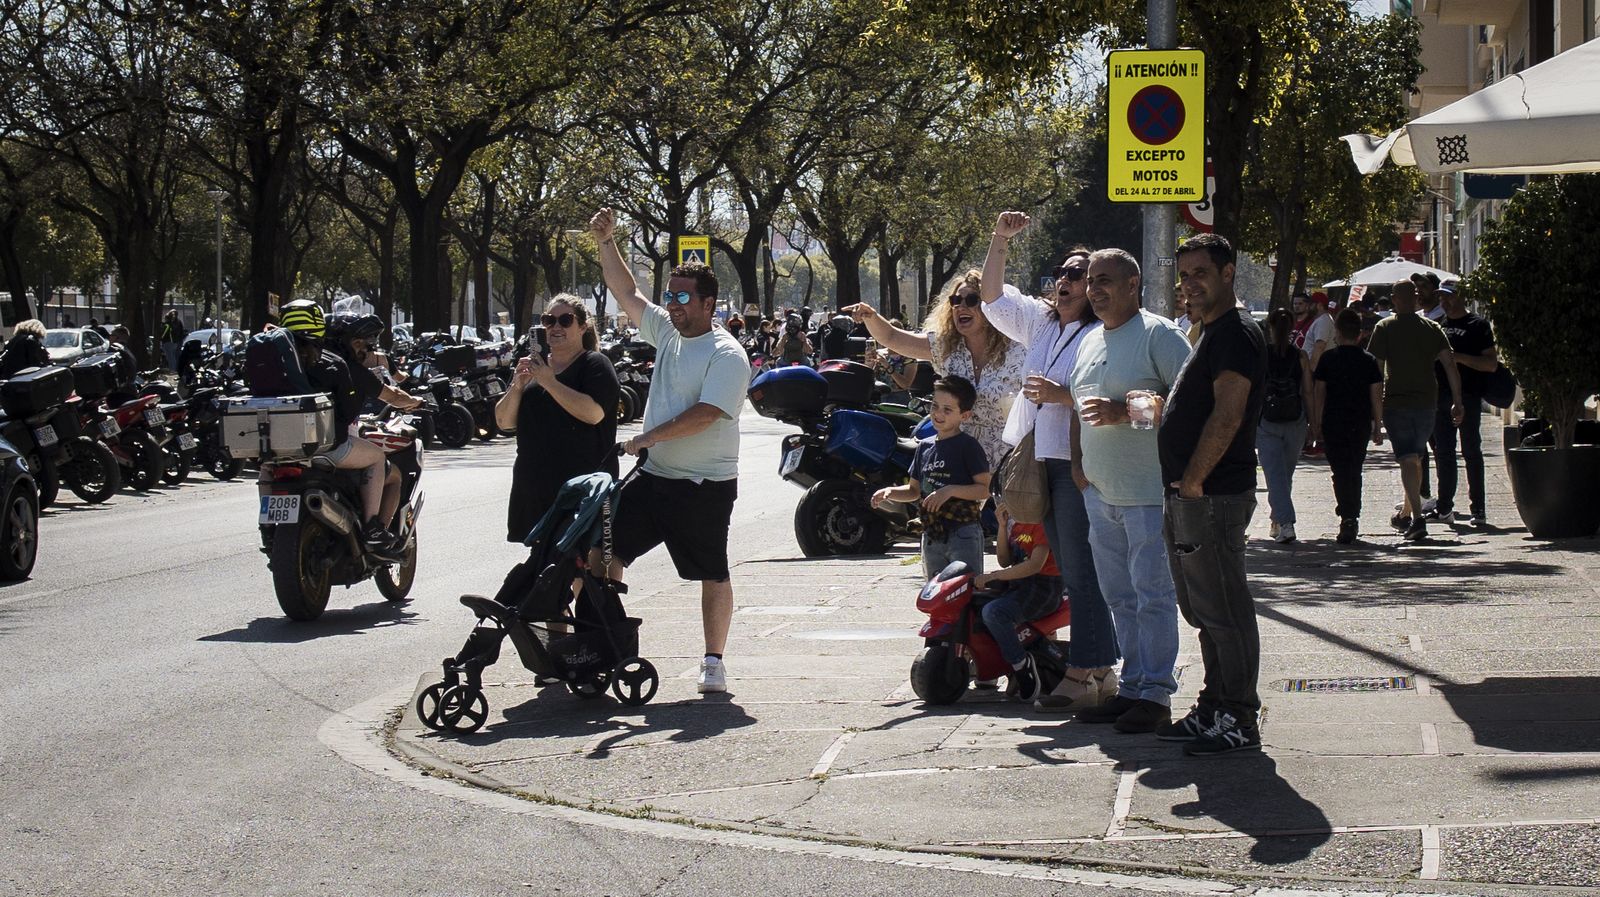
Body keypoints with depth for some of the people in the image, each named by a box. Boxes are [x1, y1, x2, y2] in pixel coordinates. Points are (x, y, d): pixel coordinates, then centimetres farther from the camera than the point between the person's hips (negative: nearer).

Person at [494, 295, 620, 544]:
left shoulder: (595, 365, -1)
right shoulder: (533, 366, 18)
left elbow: (593, 413, -19)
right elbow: (504, 422, 13)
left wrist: (549, 383, -18)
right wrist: (517, 386, -5)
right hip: (533, 484, 6)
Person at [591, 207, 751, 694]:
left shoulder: (727, 355, -13)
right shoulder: (667, 333, 11)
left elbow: (705, 414, -22)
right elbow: (627, 293, 16)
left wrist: (648, 438, -19)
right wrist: (606, 243, 6)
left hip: (705, 485, -8)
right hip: (655, 476, 8)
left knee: (713, 574, 3)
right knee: (605, 548, 1)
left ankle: (714, 661, 11)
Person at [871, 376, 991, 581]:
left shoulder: (968, 446, -7)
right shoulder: (925, 446, 13)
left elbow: (985, 489, -12)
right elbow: (914, 490, 20)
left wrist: (950, 491, -22)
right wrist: (890, 492, 1)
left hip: (963, 534, -7)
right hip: (932, 536, 7)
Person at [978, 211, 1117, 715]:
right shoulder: (1041, 324, 17)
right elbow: (993, 297, 22)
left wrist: (1061, 395, -22)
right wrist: (1001, 240, 13)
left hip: (1079, 465, -8)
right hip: (1042, 463, 8)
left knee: (1081, 573, -9)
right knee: (1073, 572, 11)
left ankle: (1084, 675, -8)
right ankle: (1099, 672, 16)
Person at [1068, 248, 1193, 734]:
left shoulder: (1159, 334, -8)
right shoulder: (1090, 341, 17)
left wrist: (1124, 411, -21)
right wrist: (1077, 461, 13)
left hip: (1149, 493, -8)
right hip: (1099, 493, 8)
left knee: (1152, 594, -5)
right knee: (1119, 597, 12)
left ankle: (1155, 693, -1)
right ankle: (1132, 686, 19)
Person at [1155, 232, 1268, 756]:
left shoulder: (1235, 335, -14)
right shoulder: (1209, 334, 19)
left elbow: (1227, 418, -22)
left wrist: (1193, 481, -18)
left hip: (1213, 497, -11)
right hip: (1186, 497, 11)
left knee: (1223, 612, -6)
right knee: (1204, 610, 15)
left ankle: (1238, 722, -2)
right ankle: (1213, 711, 23)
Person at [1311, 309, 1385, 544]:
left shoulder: (1328, 358, -3)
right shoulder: (1369, 361, 2)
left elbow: (1318, 392, -3)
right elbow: (1377, 395, 2)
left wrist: (1316, 424, 3)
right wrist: (1378, 426, 8)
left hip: (1334, 422, -2)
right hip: (1361, 423, 3)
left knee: (1340, 471, -2)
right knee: (1355, 470, 15)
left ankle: (1347, 518, -15)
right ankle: (1353, 518, 22)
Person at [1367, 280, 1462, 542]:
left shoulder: (1385, 328, -3)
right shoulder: (1432, 329, 6)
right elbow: (1450, 365, 0)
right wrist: (1457, 401, 1)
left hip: (1396, 403, -4)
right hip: (1427, 402, 4)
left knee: (1408, 461, -10)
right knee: (1416, 459, 18)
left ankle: (1417, 518, -24)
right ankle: (1406, 514, 29)